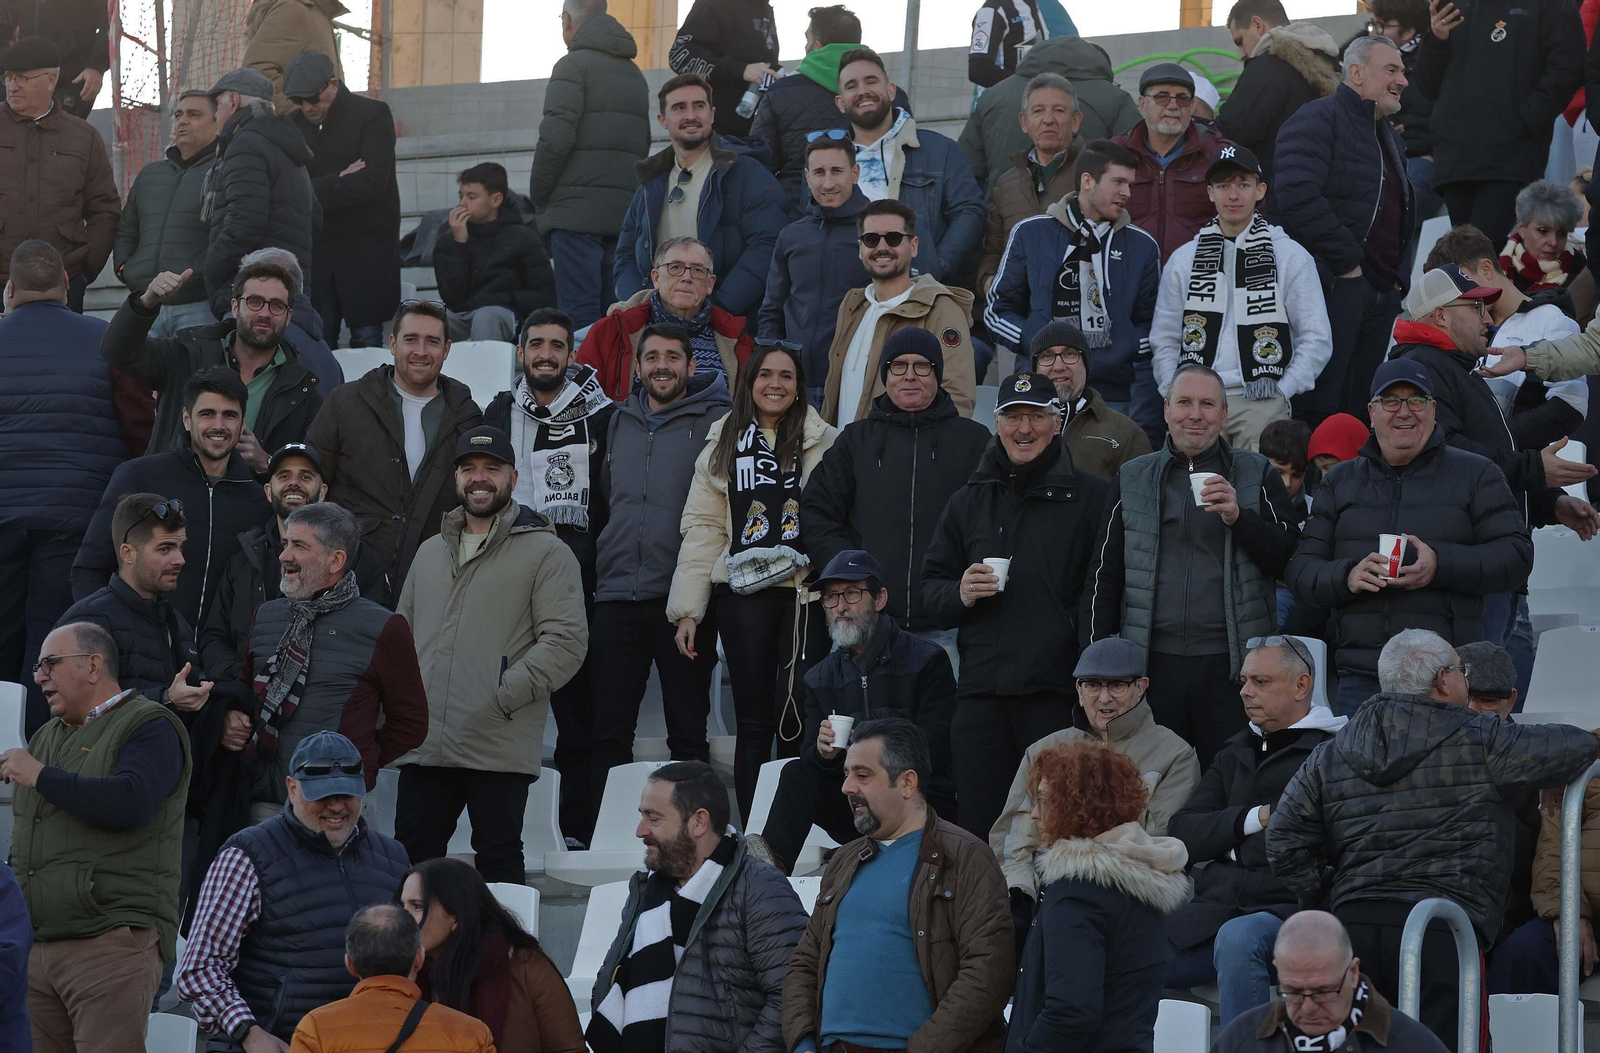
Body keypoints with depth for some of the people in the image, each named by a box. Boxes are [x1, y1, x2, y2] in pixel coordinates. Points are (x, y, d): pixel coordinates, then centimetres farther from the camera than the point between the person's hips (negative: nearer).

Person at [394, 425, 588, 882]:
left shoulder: (546, 552, 1)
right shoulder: (431, 552, 21)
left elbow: (566, 641, -8)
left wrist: (502, 698, -15)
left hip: (500, 751, -5)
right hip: (423, 746, 5)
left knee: (498, 859, 0)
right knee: (411, 859, 5)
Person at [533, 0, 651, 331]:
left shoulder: (574, 65, -3)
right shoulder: (635, 74, 21)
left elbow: (555, 138, -12)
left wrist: (538, 195, -1)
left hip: (577, 210, -7)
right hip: (624, 211, 7)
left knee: (579, 317, -10)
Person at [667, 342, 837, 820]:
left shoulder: (825, 443, 5)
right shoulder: (722, 445, 13)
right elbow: (703, 528, 11)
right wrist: (686, 609, 6)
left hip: (806, 593, -2)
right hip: (742, 594, 2)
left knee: (795, 717, -8)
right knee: (753, 720, 4)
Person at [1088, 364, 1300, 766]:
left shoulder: (1257, 475, 8)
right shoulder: (1133, 479, 13)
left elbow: (1290, 559, 0)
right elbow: (1106, 575, 14)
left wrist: (1239, 518, -15)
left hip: (1231, 666, -2)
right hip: (1152, 664, 2)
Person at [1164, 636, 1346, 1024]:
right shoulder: (1236, 753, 25)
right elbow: (1183, 833, 12)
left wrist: (1234, 842, 0)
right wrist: (1255, 819, -3)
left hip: (1289, 908, -6)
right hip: (1214, 911, 6)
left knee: (1237, 939, -38)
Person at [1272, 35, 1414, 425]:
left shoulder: (1391, 138, 24)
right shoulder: (1317, 120, -7)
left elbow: (1405, 212, 34)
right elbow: (1298, 196, -21)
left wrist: (1399, 272, 16)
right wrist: (1346, 260, -18)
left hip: (1384, 289, 9)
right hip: (1333, 286, -9)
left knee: (1361, 411, 8)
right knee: (1318, 407, -12)